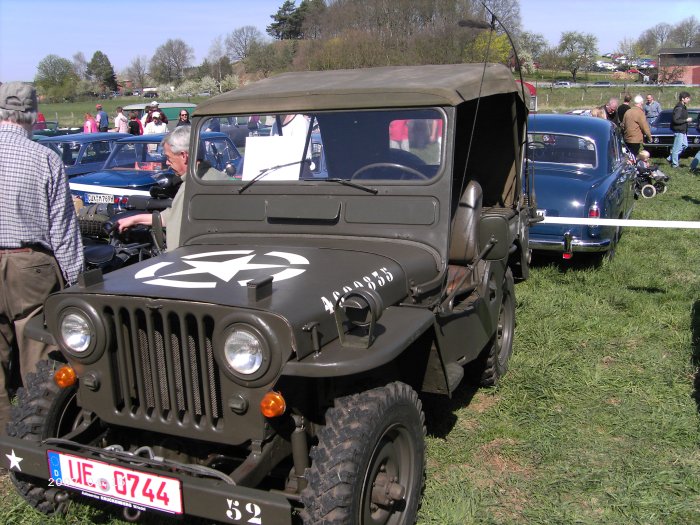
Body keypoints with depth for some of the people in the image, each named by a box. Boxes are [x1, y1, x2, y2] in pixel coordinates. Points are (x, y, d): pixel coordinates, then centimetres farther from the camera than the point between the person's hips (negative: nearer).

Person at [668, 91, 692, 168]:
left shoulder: (683, 107, 11)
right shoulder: (679, 108, -20)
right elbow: (675, 120, -26)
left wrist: (687, 121, 9)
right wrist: (686, 120, -19)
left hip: (683, 130, 11)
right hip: (678, 130, -10)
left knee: (684, 145, 18)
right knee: (677, 147, -2)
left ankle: (670, 158, 23)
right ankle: (675, 163, 9)